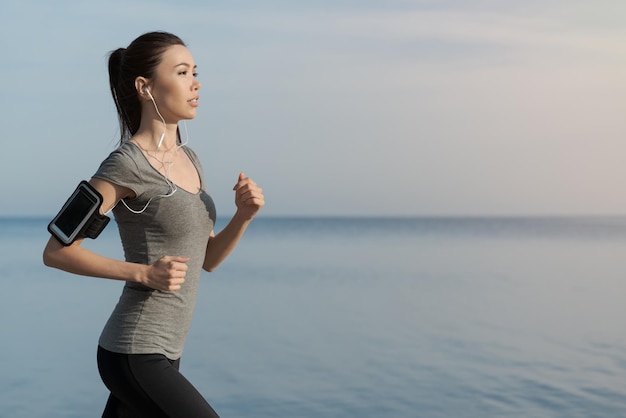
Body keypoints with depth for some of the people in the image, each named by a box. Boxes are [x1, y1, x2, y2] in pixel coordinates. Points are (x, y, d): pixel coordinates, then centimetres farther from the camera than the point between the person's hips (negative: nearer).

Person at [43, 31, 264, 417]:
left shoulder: (187, 158, 12)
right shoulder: (125, 164, -13)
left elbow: (208, 258, 15)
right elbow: (56, 252, -12)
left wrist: (244, 214, -4)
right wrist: (144, 273, -21)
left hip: (159, 353, 8)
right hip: (134, 358, -8)